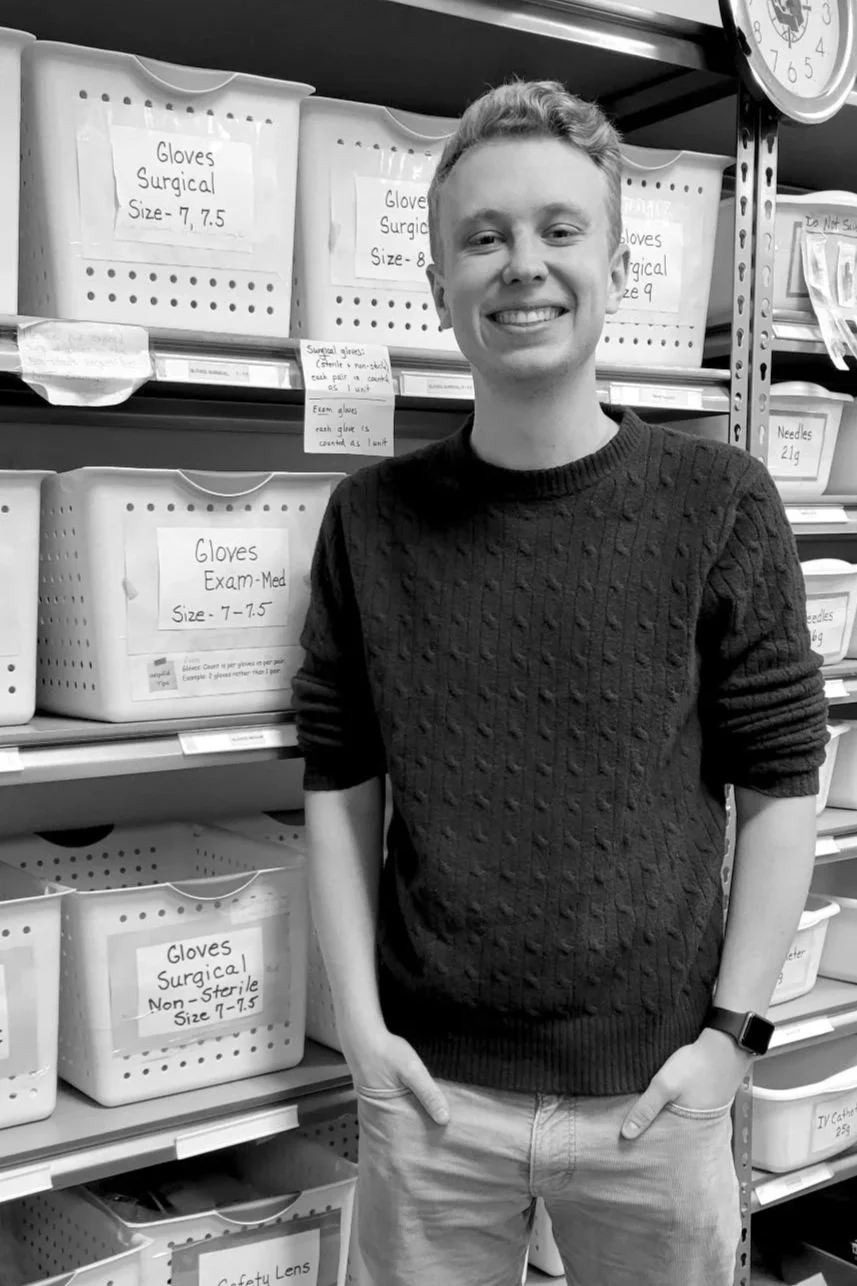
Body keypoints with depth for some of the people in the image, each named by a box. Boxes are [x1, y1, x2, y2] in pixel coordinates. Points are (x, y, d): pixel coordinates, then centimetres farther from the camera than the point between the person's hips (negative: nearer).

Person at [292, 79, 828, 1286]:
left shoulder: (720, 506, -7)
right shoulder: (372, 518, -2)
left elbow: (781, 786, -4)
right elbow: (339, 782, 3)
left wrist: (729, 1031, -7)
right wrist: (361, 1019, -2)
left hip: (654, 1088, -1)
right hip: (430, 1086, 1)